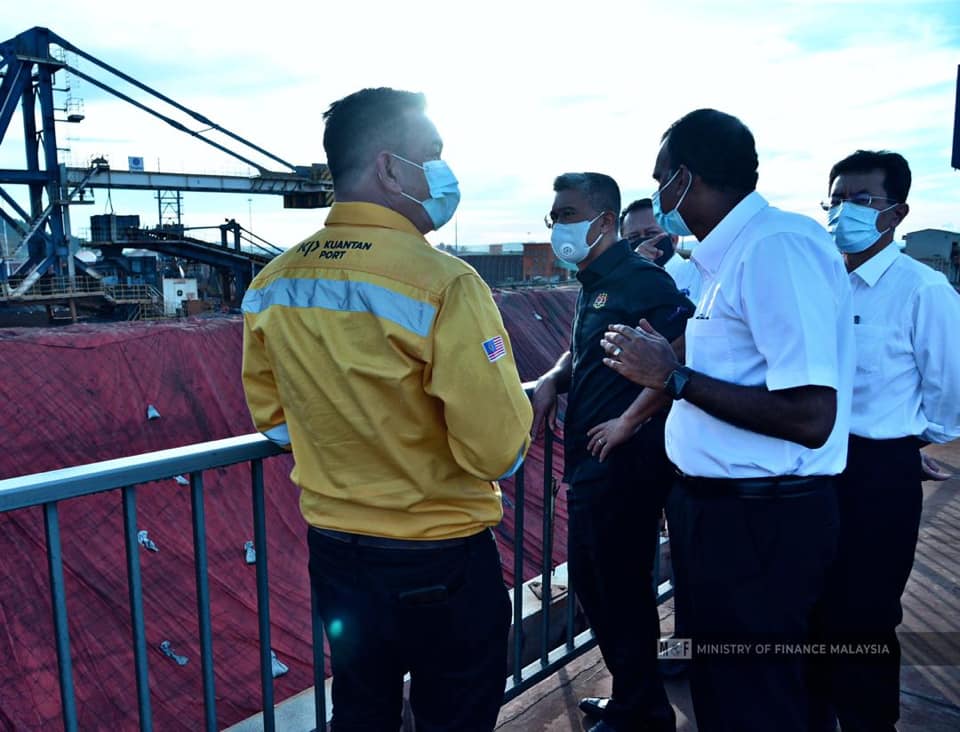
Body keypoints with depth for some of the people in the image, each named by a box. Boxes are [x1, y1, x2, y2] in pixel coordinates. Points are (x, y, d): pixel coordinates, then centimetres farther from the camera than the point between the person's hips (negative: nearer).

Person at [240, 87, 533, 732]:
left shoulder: (272, 282, -3)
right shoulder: (442, 282, -24)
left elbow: (273, 418, 8)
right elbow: (499, 453, -23)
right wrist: (516, 404, -3)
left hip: (332, 548, 6)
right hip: (439, 559, -6)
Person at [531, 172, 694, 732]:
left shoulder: (641, 280, -15)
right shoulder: (593, 283, 14)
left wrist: (631, 420, -24)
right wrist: (553, 380, 7)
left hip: (623, 462, -10)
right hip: (592, 461, 10)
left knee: (620, 588, 4)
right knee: (592, 579, 20)